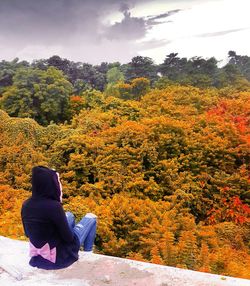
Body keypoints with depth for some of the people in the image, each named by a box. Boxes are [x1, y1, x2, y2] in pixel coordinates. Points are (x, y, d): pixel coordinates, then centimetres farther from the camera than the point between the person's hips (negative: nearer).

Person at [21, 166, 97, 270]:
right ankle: (87, 253, 28)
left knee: (69, 215, 27)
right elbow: (69, 238, -20)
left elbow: (28, 233, 7)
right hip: (59, 257, -6)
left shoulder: (25, 205, -8)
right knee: (91, 218, 11)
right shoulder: (53, 206, -29)